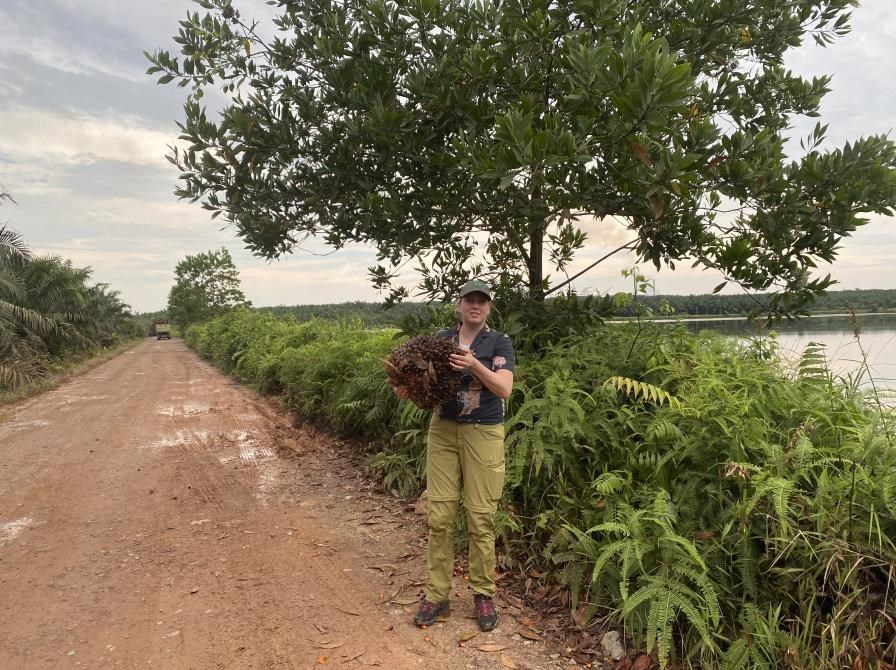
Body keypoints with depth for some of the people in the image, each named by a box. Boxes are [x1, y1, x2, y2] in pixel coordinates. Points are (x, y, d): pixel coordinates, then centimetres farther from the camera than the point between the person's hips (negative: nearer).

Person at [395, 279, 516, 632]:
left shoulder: (499, 342, -1)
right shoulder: (442, 338, 7)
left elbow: (504, 389, -13)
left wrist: (475, 365, -27)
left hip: (483, 435, -2)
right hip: (443, 431, 3)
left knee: (480, 518, 2)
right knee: (439, 516, 3)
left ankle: (483, 595, 19)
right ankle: (436, 594, 17)